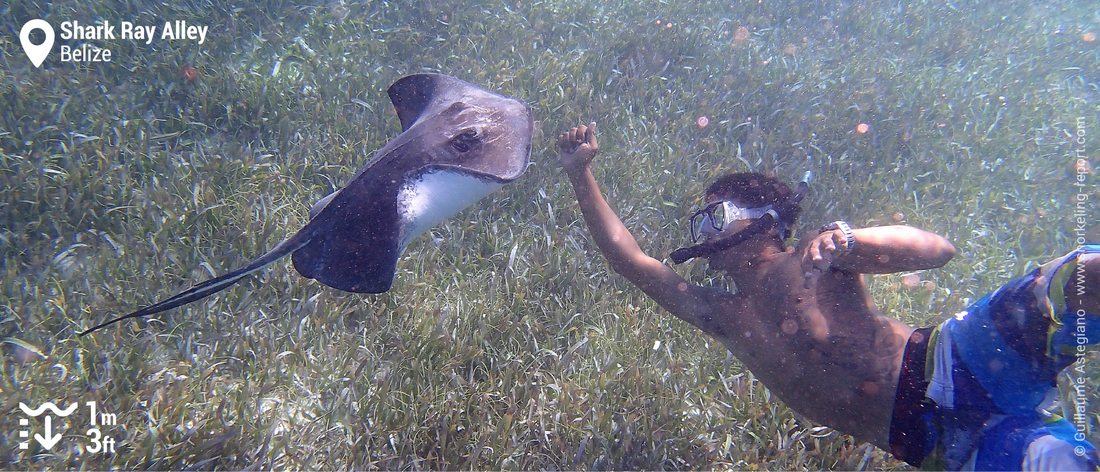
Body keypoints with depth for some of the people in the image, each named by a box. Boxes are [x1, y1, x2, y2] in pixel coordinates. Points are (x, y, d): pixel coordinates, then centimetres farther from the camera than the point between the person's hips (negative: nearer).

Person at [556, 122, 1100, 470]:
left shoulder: (818, 260, 6)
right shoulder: (721, 316, 20)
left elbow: (939, 249, -3)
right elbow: (628, 257, 19)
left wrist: (847, 239, -22)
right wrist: (580, 175, 16)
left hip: (952, 359, -3)